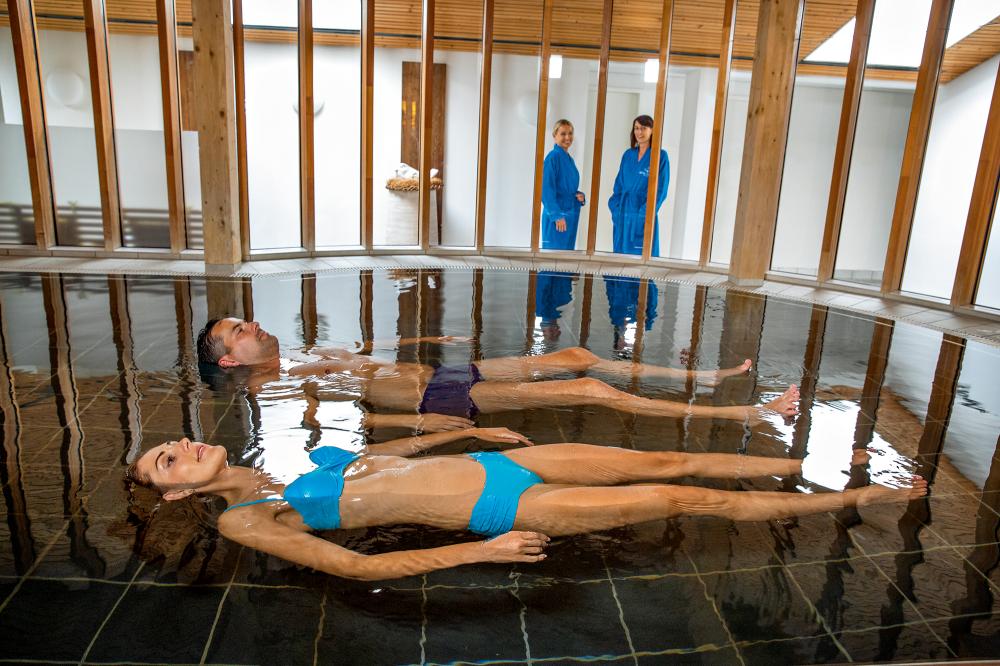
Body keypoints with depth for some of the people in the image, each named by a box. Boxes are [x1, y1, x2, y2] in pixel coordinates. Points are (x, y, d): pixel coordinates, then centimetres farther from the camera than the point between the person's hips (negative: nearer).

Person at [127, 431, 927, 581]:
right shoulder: (245, 519, -5)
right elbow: (356, 566, -14)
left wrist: (471, 432, 20)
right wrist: (480, 552, -19)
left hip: (486, 463, 6)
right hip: (493, 509, -6)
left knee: (667, 463, 4)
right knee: (685, 500, -4)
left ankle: (823, 466, 22)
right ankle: (858, 497, 13)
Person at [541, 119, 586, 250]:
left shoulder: (569, 159, 14)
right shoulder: (553, 157, -9)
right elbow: (547, 190, -15)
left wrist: (580, 196, 1)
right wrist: (557, 216, -20)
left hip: (571, 215, 8)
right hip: (556, 217, -8)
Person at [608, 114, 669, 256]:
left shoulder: (660, 156, -3)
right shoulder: (628, 155, 11)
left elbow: (660, 189, -8)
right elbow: (619, 184, 13)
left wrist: (645, 213, -15)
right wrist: (615, 207, 1)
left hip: (644, 215, -5)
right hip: (623, 214, 5)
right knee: (621, 252, 7)